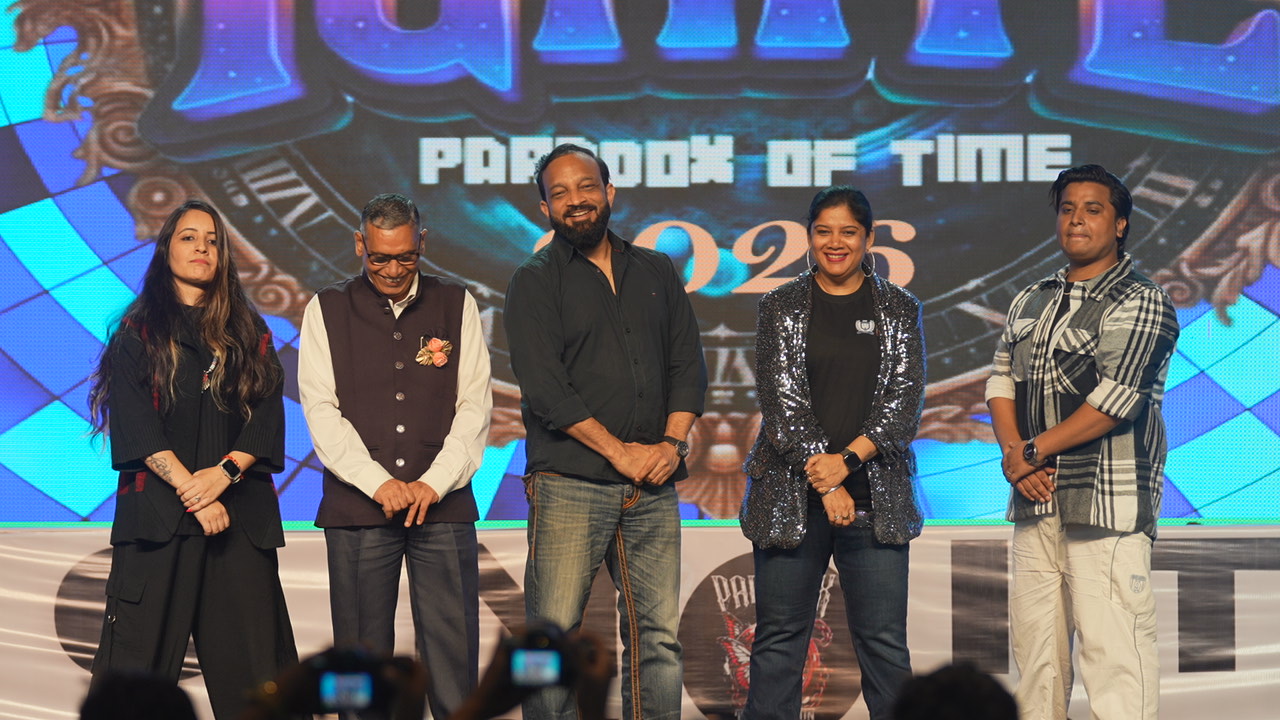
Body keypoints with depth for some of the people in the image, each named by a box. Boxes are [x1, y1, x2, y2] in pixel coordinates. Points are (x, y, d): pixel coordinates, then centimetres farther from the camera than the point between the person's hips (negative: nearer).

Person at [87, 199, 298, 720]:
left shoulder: (249, 334, 15)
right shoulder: (139, 334, 8)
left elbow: (268, 413, 5)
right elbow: (134, 424, -3)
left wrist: (224, 472, -12)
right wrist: (191, 490, -13)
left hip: (239, 511, 2)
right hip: (156, 512, -2)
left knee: (247, 655, -3)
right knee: (142, 655, -5)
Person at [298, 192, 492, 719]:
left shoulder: (456, 305, 10)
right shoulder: (326, 310, 7)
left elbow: (475, 404, 5)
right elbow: (320, 410, 1)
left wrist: (435, 482, -7)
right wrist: (378, 483, -10)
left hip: (443, 503, 0)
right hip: (357, 505, 0)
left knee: (453, 654, -4)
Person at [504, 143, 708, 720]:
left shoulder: (656, 272, 17)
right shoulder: (535, 282, 3)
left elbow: (688, 363, 13)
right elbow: (544, 387, -7)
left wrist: (673, 443, -4)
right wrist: (620, 452, -11)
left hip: (652, 488, 4)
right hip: (568, 486, -4)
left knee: (659, 637, 1)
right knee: (553, 634, -7)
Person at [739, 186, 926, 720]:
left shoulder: (899, 310, 9)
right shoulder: (781, 308, 6)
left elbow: (904, 400, 1)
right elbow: (781, 398, -3)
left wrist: (847, 460, -13)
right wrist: (825, 484, -12)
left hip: (875, 496, 0)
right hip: (791, 495, 0)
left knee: (885, 641, -1)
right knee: (780, 637, 2)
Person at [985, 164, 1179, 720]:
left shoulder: (1141, 303, -4)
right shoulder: (1032, 302, 18)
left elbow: (1115, 399, -13)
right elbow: (1001, 380, 13)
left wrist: (1031, 451, -9)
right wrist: (1013, 453, -6)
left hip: (1108, 503, -7)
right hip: (1037, 497, 7)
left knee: (1111, 647, -11)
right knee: (1035, 643, 8)